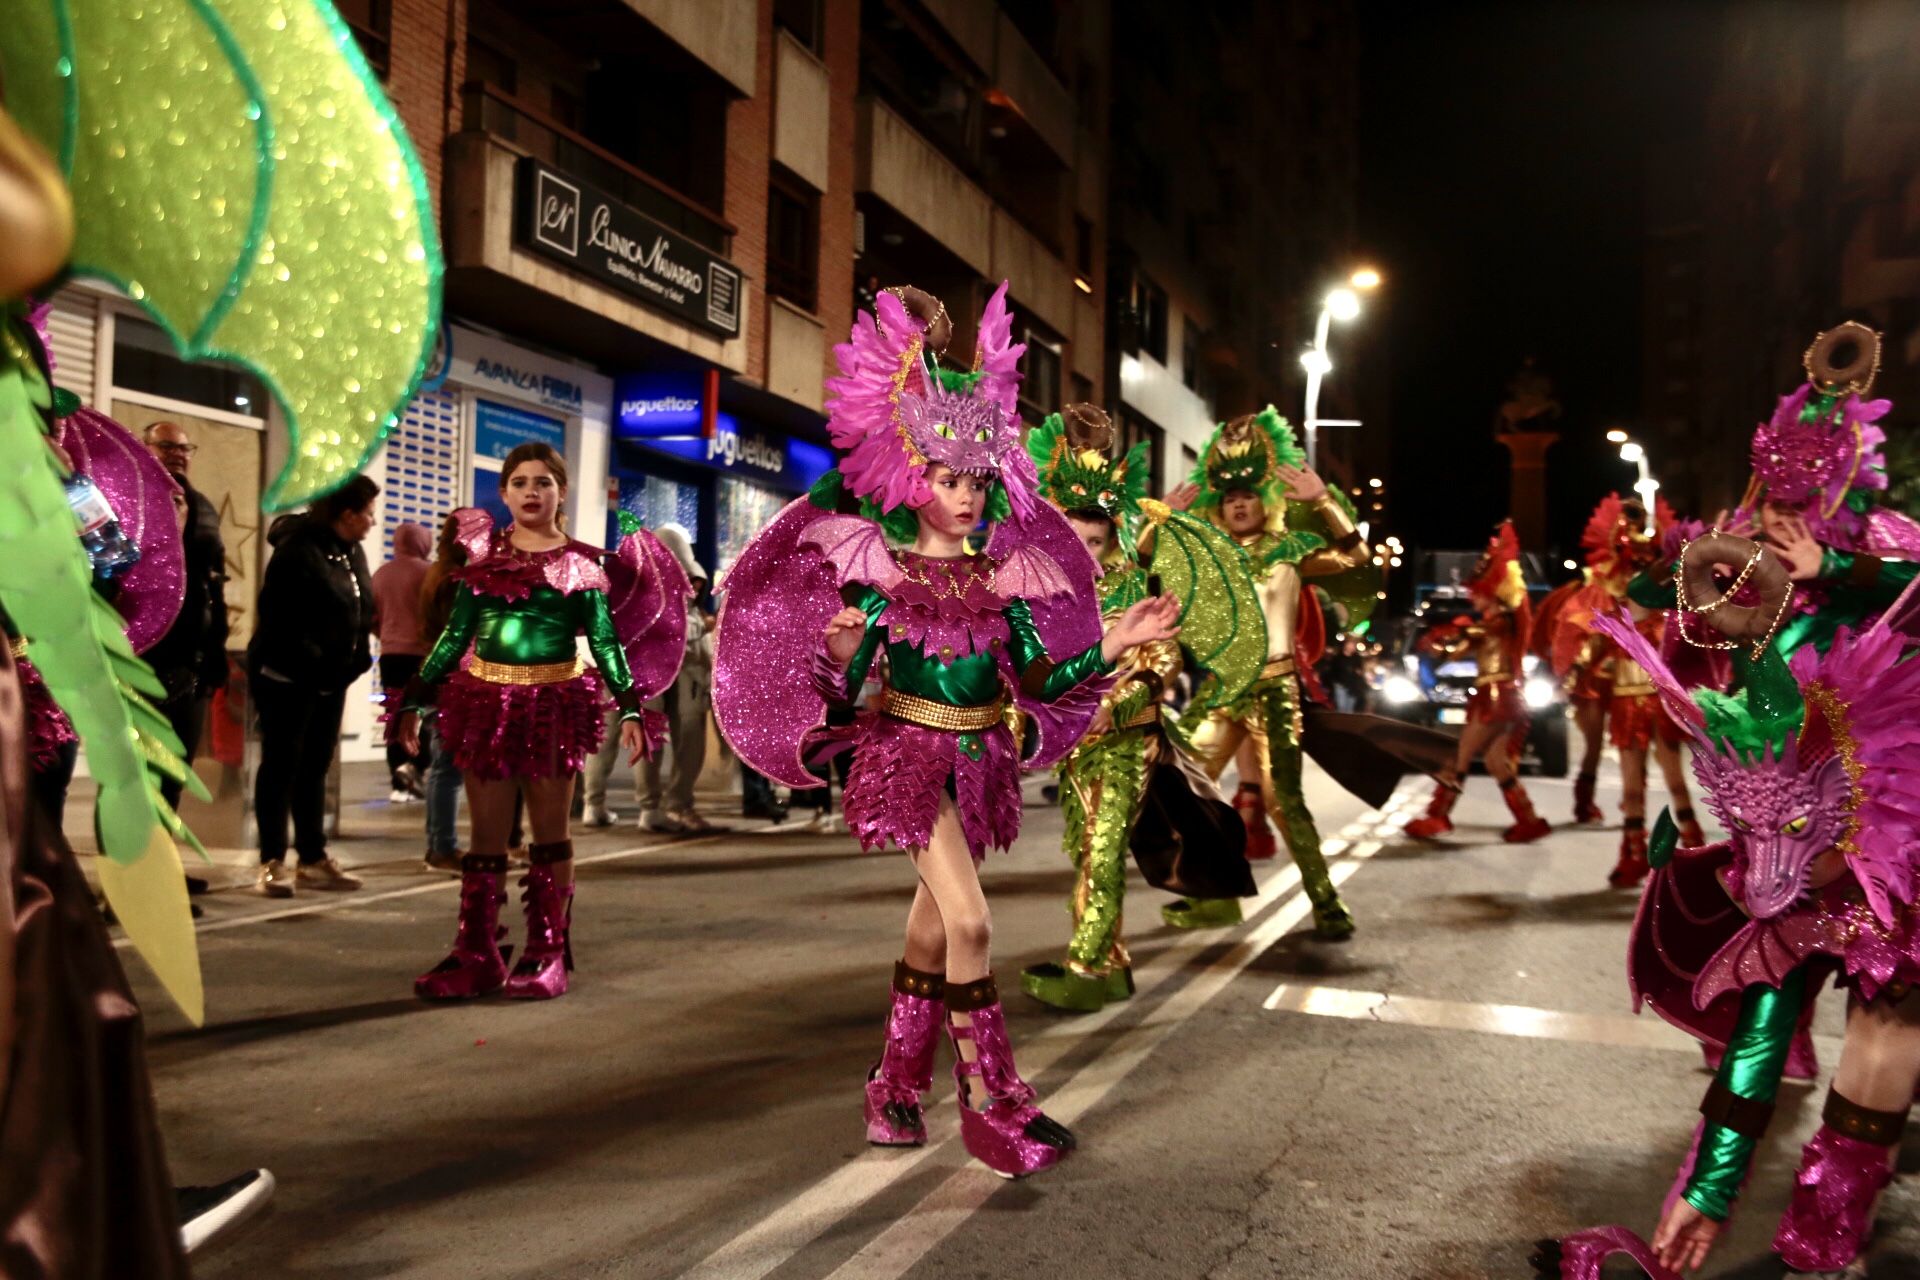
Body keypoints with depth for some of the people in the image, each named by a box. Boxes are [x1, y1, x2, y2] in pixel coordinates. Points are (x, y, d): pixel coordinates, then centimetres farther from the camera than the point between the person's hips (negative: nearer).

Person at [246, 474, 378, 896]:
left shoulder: (352, 552, 10)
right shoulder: (298, 550, -17)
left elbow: (362, 609, 15)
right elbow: (278, 618, -22)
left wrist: (355, 658, 3)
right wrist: (309, 661, -22)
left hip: (330, 678, 8)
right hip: (287, 676, -8)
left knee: (315, 768, 13)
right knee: (281, 766, 0)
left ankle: (313, 860, 20)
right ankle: (272, 862, 7)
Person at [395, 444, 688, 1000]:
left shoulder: (582, 564, 2)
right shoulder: (482, 556, 9)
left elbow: (606, 642, 1)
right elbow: (454, 636, 12)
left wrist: (630, 707, -7)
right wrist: (416, 700, 10)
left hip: (554, 706, -2)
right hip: (485, 703, 3)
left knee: (550, 832, 6)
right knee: (486, 836, 6)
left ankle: (547, 954, 15)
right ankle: (476, 956, 14)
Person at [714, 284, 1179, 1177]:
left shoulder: (1004, 570, 2)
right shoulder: (880, 572, -10)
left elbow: (1039, 678, 4)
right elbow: (840, 692, -9)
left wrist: (1116, 643, -2)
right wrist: (841, 652, -30)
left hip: (979, 758, 5)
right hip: (908, 755, -5)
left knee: (934, 920, 14)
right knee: (969, 921, -12)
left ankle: (896, 1085, 30)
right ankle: (994, 1104, 2)